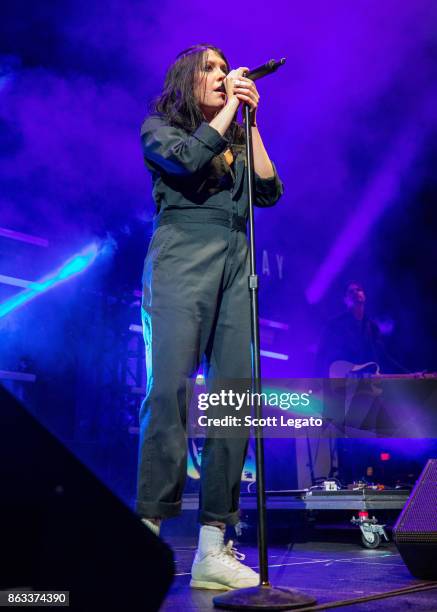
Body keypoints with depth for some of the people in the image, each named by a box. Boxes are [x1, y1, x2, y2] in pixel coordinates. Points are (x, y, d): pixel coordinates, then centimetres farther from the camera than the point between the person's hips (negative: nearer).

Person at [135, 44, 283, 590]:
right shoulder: (158, 127, 14)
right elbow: (188, 158, -8)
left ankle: (212, 549, -4)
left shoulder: (236, 141, 27)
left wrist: (251, 118, 13)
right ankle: (148, 532, -13)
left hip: (235, 265, 5)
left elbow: (269, 192, 11)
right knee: (170, 389, -16)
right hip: (182, 260, -4)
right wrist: (228, 109, 4)